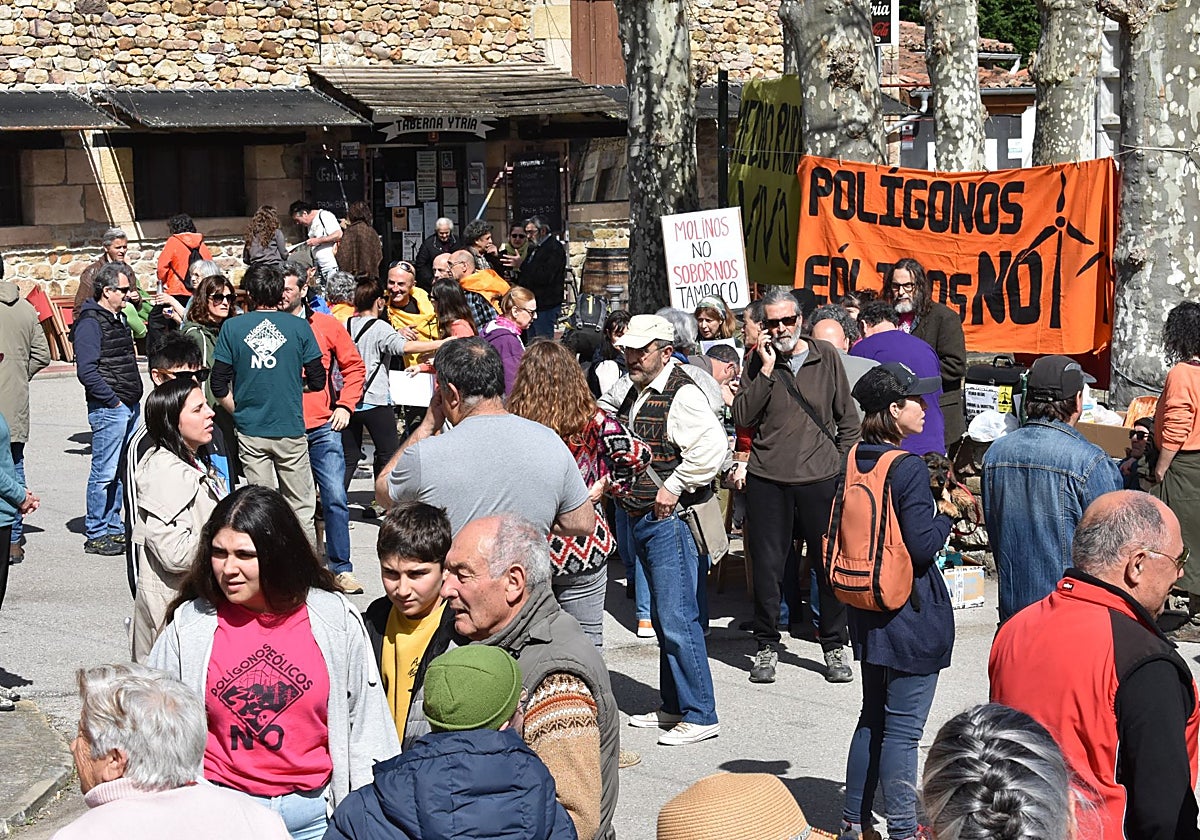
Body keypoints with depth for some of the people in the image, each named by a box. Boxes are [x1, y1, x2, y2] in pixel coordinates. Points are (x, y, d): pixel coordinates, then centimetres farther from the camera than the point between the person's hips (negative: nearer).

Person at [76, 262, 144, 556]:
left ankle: (114, 528, 21)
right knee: (105, 473, -5)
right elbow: (86, 371, -19)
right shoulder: (90, 322, -12)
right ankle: (96, 535, 2)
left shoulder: (118, 319, 17)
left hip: (129, 407, 9)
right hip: (108, 408, -9)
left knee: (122, 471, 13)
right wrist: (113, 400, -15)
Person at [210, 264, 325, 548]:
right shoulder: (299, 326, -2)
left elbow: (219, 386, -1)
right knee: (301, 509, 7)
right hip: (290, 429, -1)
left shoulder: (232, 327, -1)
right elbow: (317, 381, 1)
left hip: (250, 432, 1)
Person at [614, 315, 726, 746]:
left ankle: (700, 715, -4)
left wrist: (673, 488, -21)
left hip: (672, 519, -10)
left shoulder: (682, 394, -15)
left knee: (678, 619, -10)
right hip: (642, 520, 10)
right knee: (664, 619, 17)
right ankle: (675, 706, 26)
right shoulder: (636, 394, 15)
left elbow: (712, 446, -29)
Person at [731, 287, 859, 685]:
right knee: (767, 565, 4)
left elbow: (848, 417, 12)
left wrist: (842, 462, 4)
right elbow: (742, 417, -8)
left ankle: (835, 647, 16)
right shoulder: (759, 362, 4)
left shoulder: (826, 357, 5)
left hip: (820, 477, 0)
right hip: (767, 478, 0)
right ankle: (767, 647, 18)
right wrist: (766, 369, -13)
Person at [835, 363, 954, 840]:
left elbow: (841, 534, 11)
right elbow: (922, 546, -21)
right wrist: (946, 515, -3)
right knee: (902, 728, -1)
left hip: (868, 614, 8)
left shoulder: (853, 461, 4)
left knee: (873, 716, 19)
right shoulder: (908, 469, -19)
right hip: (912, 616, -8)